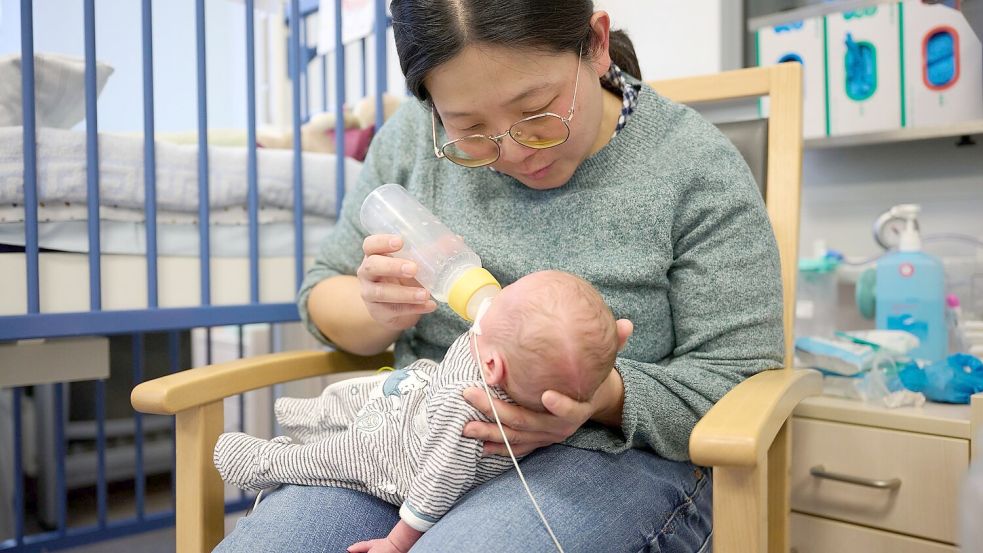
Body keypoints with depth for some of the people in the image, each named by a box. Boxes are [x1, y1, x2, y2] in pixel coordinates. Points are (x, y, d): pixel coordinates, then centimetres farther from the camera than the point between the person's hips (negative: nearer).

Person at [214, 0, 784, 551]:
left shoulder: (696, 167, -9)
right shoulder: (413, 139, 0)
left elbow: (738, 379, -7)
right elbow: (323, 296, 10)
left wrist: (607, 398, -25)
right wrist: (378, 313, -13)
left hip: (612, 453, -3)